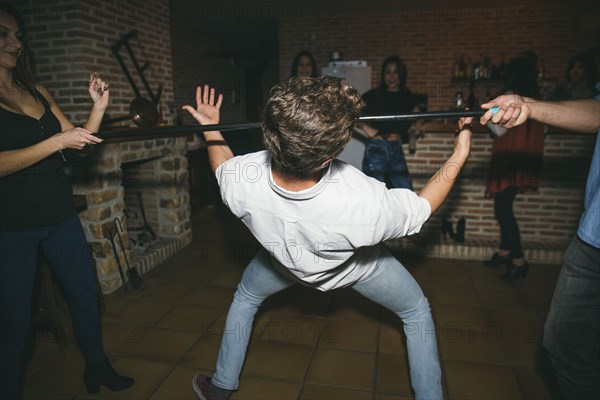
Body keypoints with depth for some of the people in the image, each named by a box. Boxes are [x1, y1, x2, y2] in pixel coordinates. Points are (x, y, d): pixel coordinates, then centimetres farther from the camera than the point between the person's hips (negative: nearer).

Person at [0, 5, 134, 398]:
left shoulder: (38, 92, 9)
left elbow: (79, 141, 9)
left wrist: (99, 106, -3)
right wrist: (58, 141, -23)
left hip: (60, 217, 6)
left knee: (86, 297, 15)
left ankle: (97, 366, 36)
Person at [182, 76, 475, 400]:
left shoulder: (241, 180, -37)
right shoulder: (364, 203, -45)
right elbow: (422, 207, -22)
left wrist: (210, 128, 5)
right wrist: (460, 154, -12)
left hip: (282, 255, 3)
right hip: (355, 265, -2)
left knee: (245, 299, 33)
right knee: (418, 313, 24)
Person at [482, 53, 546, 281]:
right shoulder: (537, 99, 10)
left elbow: (499, 129, -11)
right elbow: (543, 129, 17)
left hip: (510, 160, -8)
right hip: (527, 161, 8)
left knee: (502, 209, -5)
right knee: (505, 207, 15)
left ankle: (519, 261, -4)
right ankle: (505, 252, 22)